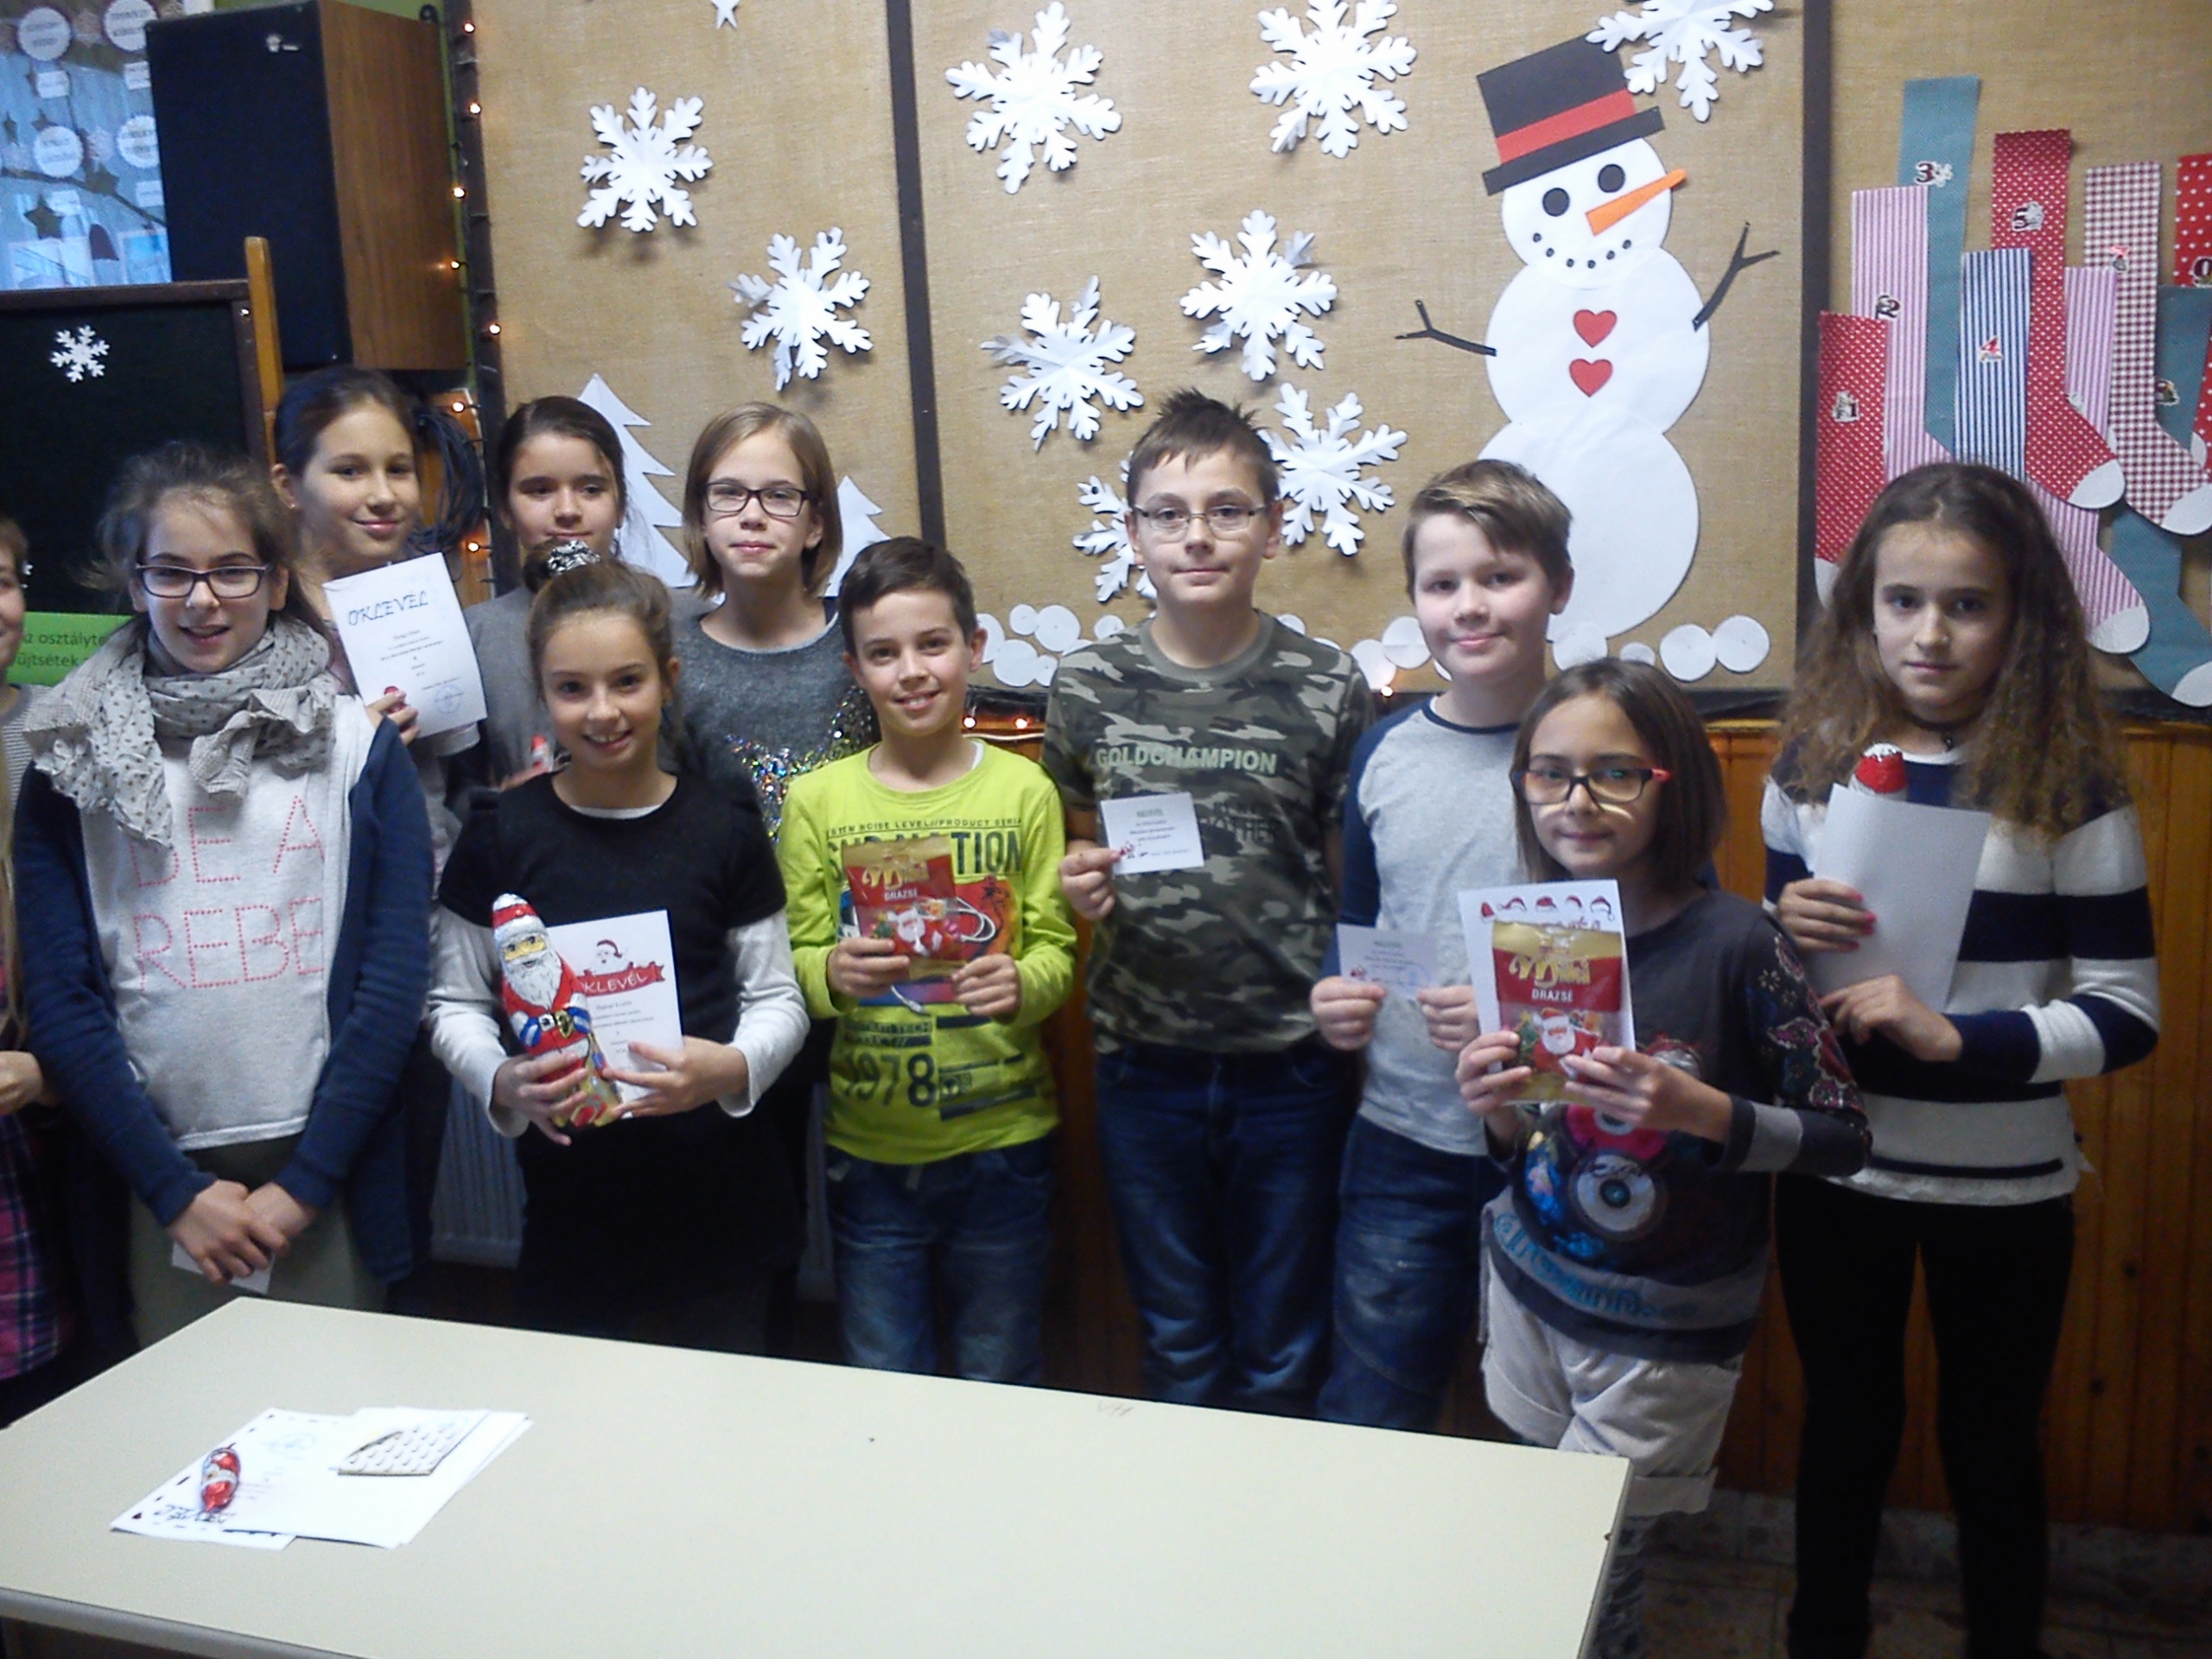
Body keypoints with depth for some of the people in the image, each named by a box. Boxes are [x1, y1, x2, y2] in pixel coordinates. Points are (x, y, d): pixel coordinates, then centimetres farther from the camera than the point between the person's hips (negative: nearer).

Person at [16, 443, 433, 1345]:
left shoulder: (359, 746, 2)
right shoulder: (73, 763, 5)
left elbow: (396, 974, -2)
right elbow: (58, 997, 1)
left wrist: (305, 1183, -7)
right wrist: (176, 1187, -7)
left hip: (326, 1170, 0)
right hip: (158, 1183, 1)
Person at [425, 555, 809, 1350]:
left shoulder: (724, 830, 0)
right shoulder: (502, 835, 0)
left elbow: (777, 998, 5)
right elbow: (455, 1004, 6)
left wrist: (729, 1069, -16)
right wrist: (502, 1083, -14)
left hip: (717, 1198, 0)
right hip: (568, 1200, 0)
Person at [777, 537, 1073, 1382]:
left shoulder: (1023, 790, -2)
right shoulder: (817, 799, -1)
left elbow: (1054, 948, -2)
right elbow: (797, 959, -1)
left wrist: (1022, 984, -24)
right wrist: (833, 973, -23)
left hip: (1002, 1137, 0)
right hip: (869, 1146, 1)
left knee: (1000, 1387, 16)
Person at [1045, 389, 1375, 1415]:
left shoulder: (1329, 688, -6)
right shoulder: (1087, 685, -2)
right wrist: (1079, 886, -11)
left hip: (1291, 1061, -1)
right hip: (1144, 1060, 2)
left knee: (1282, 1350, 15)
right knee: (1179, 1345, 18)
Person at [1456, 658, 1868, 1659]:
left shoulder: (1732, 942, -17)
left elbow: (1843, 1136, -13)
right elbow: (1531, 1151, 7)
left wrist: (1699, 1109, -28)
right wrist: (1501, 1113, -14)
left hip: (1665, 1330, -4)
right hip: (1531, 1285, 4)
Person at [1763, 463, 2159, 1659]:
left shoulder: (2067, 784, -10)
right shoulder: (1813, 763, -2)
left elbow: (2128, 1011, -10)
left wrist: (1958, 1035, -23)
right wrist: (1780, 934, -14)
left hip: (2004, 1188, -2)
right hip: (1834, 1169, 2)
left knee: (1990, 1440, 16)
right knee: (1844, 1424, 19)